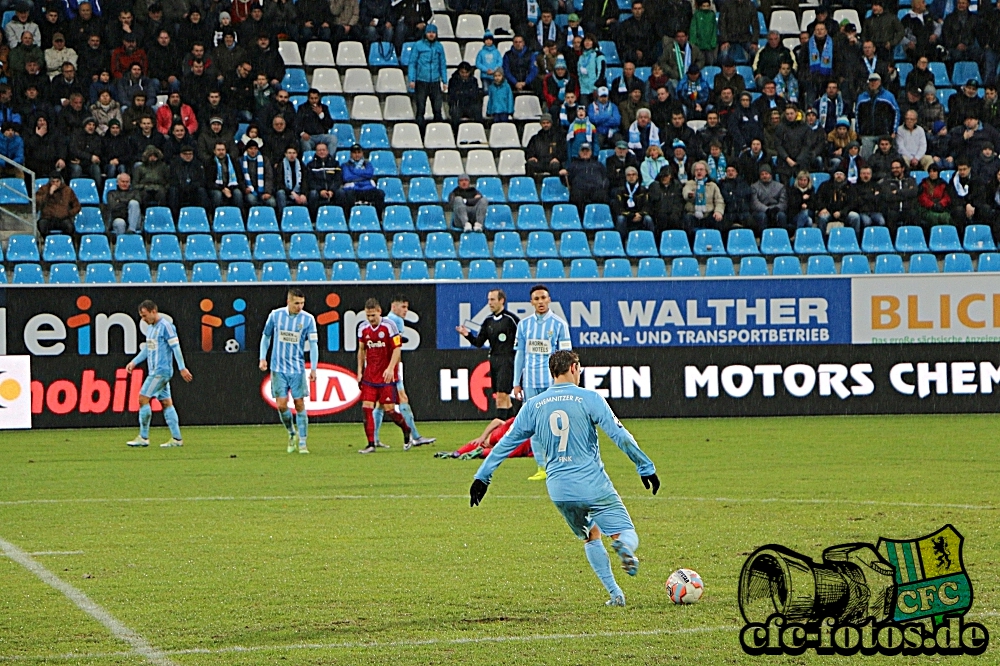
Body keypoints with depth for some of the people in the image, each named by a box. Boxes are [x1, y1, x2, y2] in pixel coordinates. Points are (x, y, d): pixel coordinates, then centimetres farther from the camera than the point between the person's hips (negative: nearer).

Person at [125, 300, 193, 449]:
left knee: (143, 398, -10)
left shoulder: (166, 326, -12)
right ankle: (176, 438, 6)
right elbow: (148, 348, 26)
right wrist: (134, 362, 17)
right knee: (166, 402, 6)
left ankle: (143, 438, -6)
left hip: (161, 371, -9)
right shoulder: (150, 327, 16)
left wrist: (182, 368, -16)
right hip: (155, 371, 9)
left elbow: (176, 347, -14)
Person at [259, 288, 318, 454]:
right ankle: (292, 434, 19)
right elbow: (266, 336, 13)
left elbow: (313, 344, -3)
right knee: (281, 405, -6)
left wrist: (313, 368, -10)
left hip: (297, 368, -1)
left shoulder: (308, 319, -4)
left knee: (299, 404, -2)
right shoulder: (275, 315, -1)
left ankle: (302, 442, 5)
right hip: (278, 368, 1)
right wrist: (263, 358, 4)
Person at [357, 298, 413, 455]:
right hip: (369, 375, 4)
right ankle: (371, 444, -3)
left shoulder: (389, 326, -10)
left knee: (389, 409, -4)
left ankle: (407, 430, 25)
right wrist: (360, 371, 9)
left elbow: (397, 349, -10)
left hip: (386, 376, -4)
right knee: (366, 407, -7)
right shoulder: (363, 327, 5)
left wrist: (390, 368, -21)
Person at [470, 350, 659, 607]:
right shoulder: (588, 398, -2)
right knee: (627, 534, 0)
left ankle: (614, 593, 13)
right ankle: (624, 545, -36)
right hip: (593, 484, -4)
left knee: (591, 537, 23)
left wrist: (482, 477, 20)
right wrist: (646, 468, 0)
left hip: (559, 489, 4)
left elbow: (506, 443, 13)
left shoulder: (533, 406, 9)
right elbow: (620, 436, -6)